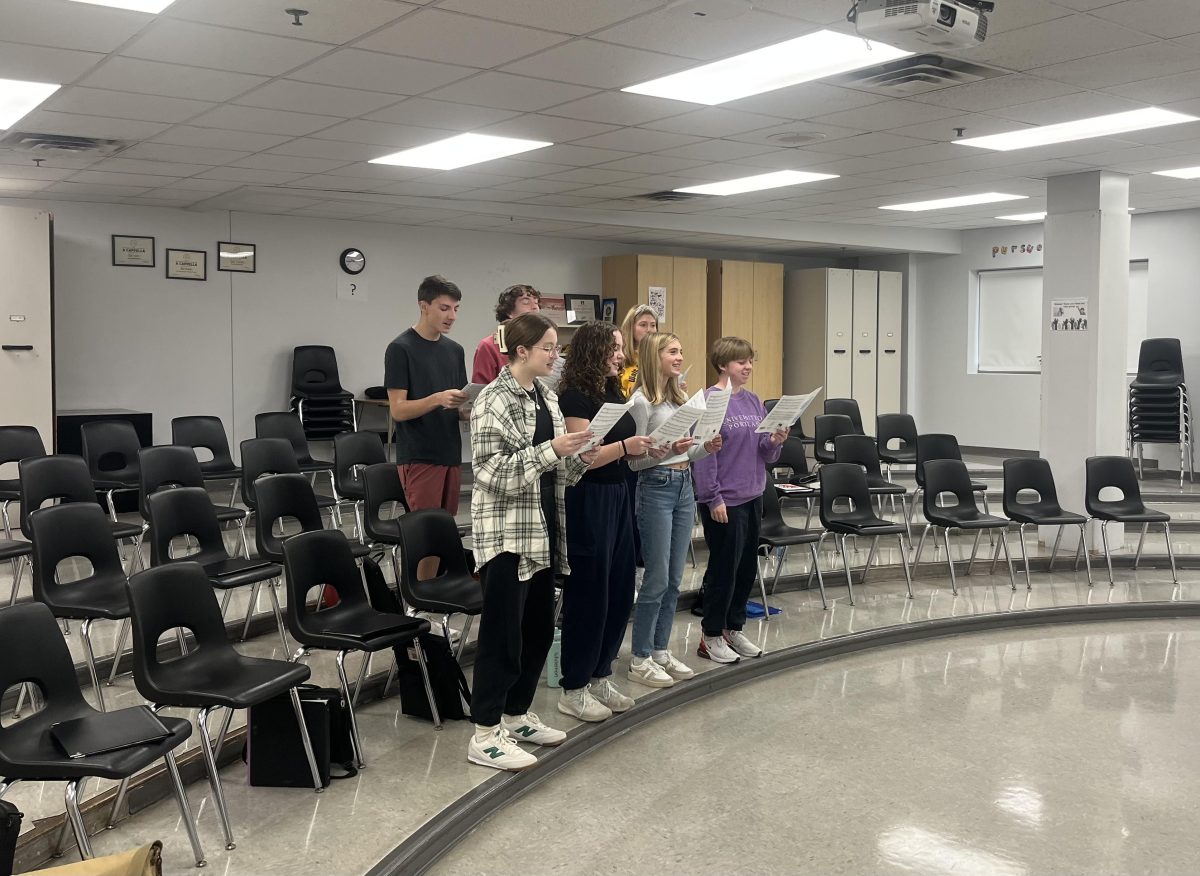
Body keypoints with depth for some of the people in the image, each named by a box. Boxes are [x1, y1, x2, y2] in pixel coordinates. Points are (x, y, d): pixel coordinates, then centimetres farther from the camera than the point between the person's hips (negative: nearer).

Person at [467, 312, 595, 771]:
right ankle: (485, 735, 6)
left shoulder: (548, 398, 12)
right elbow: (492, 471, -20)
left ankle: (516, 715, 28)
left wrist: (580, 458, -3)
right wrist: (551, 449, -24)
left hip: (543, 531, 8)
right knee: (502, 633, -3)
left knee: (538, 629, 13)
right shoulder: (494, 400, -12)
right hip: (507, 532, -8)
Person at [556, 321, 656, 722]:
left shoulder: (614, 392, 13)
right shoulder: (574, 396, -12)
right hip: (588, 501, -8)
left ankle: (600, 676, 25)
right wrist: (624, 446, -31)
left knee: (619, 591, 11)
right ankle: (574, 689, 11)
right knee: (588, 594, -1)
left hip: (618, 497, 8)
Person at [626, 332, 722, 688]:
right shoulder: (641, 400, -11)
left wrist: (706, 448, -3)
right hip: (656, 489, -8)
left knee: (674, 578, 11)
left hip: (684, 488, 8)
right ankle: (640, 659, 8)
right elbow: (634, 460, -13)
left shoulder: (680, 398, 12)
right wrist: (669, 449, -27)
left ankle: (661, 650, 22)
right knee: (658, 578, -3)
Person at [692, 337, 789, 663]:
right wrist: (714, 498, -17)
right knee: (724, 569, 2)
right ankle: (711, 635, 16)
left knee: (747, 568, 13)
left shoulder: (753, 401, 10)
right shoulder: (709, 401, -11)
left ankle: (734, 628, 28)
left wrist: (775, 442, -8)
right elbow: (704, 453, -15)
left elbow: (764, 453, 13)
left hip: (752, 497, 7)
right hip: (724, 500, -7)